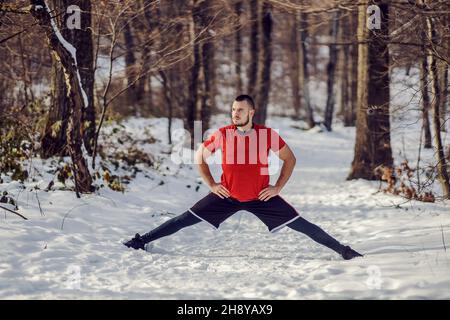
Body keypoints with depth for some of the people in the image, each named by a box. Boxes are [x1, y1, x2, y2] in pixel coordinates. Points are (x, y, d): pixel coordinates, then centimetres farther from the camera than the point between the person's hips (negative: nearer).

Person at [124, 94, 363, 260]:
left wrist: (278, 187, -6)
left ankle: (342, 250, 4)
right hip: (227, 195, 1)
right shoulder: (222, 134, -11)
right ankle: (141, 241, 3)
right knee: (185, 219, -4)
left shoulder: (267, 134, -14)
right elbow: (199, 156, 4)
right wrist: (211, 184, -3)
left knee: (300, 224, -4)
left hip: (261, 197, -1)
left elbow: (289, 159, 0)